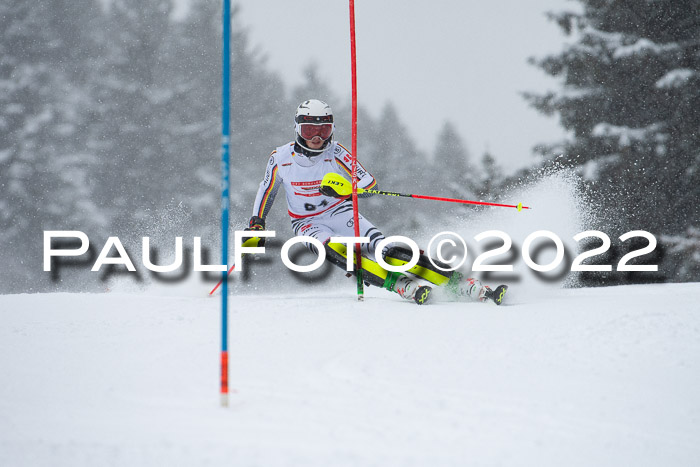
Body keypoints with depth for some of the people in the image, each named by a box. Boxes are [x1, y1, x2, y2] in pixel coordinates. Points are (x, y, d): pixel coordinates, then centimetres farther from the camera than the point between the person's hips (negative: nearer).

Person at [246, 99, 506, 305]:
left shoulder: (335, 153, -11)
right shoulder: (280, 159, -9)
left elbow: (370, 184, -12)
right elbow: (265, 193, 9)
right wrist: (256, 227, 2)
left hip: (341, 214, 0)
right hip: (308, 223, 0)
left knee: (383, 248, -24)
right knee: (334, 249, -36)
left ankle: (460, 284, -31)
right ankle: (402, 286, -46)